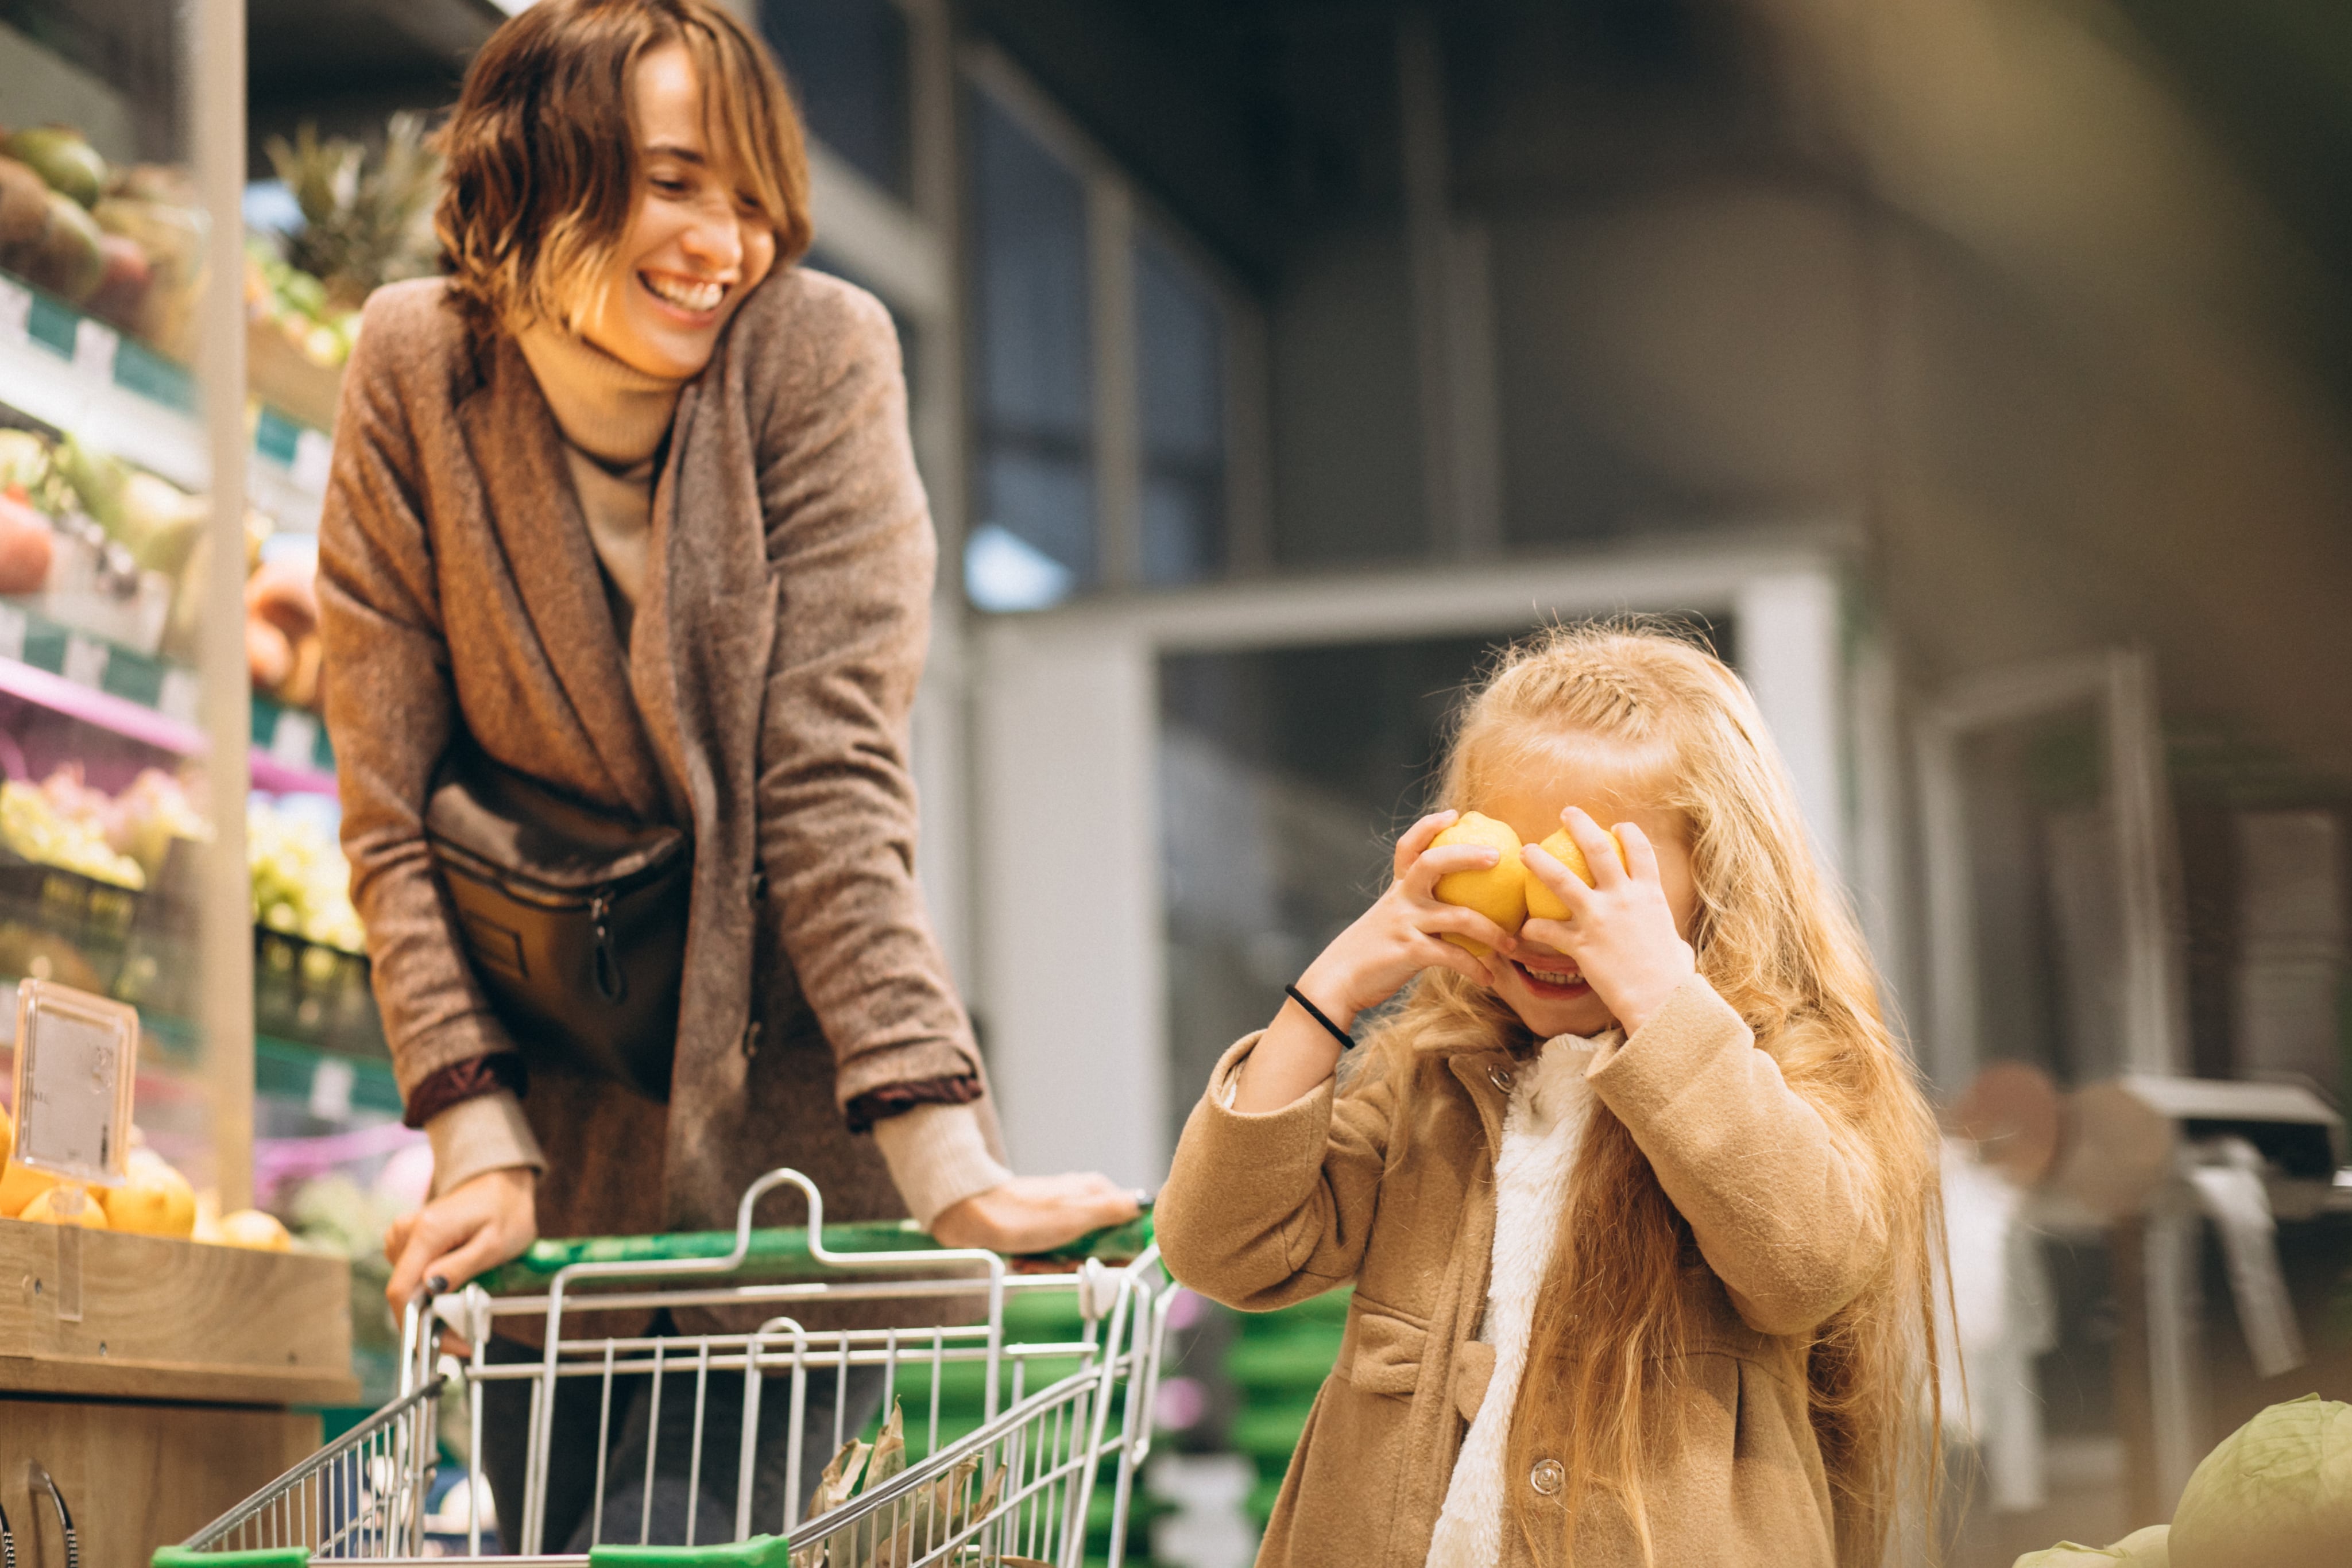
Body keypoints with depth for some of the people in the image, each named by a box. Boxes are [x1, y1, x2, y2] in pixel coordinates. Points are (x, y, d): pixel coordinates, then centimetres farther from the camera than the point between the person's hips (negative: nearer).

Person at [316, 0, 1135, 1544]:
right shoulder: (420, 373, -8)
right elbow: (393, 813, -6)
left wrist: (951, 1167, -25)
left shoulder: (817, 355, -13)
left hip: (789, 1127, -2)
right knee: (548, 1522, 7)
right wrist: (481, 1149, -15)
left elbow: (832, 778, -17)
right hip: (556, 1144, 2)